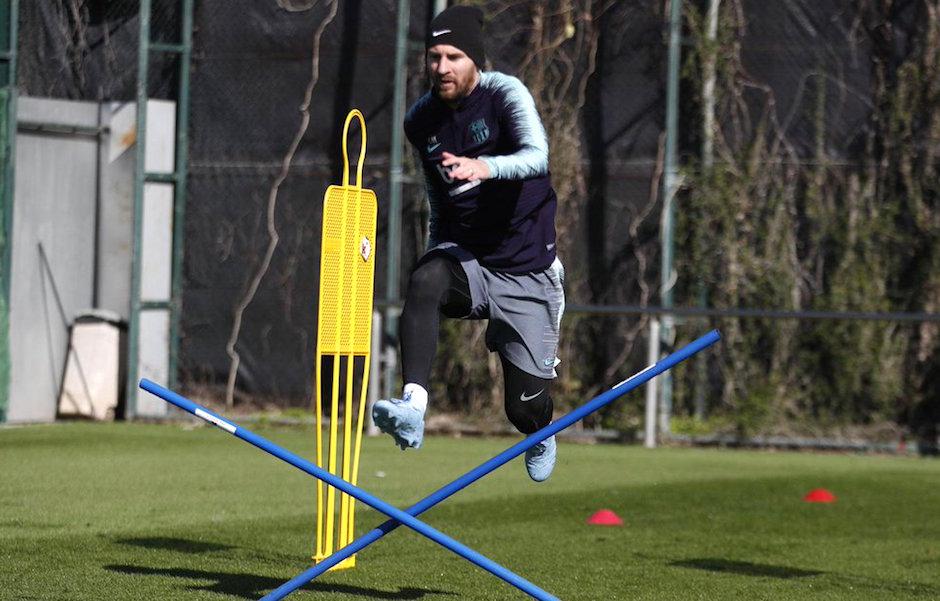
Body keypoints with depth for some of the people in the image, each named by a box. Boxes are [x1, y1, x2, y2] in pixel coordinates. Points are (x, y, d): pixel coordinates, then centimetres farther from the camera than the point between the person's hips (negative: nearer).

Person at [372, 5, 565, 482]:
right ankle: (413, 406, -48)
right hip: (462, 258, 3)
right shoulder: (420, 121, 3)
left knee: (525, 408, -1)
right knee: (424, 282, -34)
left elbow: (537, 156, -34)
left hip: (525, 271, -3)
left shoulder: (506, 94, -13)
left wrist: (485, 167, -52)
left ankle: (540, 434, 38)